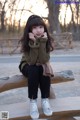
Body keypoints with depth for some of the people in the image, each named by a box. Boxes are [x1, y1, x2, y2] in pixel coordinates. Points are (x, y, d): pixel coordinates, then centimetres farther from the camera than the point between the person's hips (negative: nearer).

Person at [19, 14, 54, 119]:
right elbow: (32, 61, -31)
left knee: (44, 70, -32)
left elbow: (43, 60, -29)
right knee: (33, 70, -34)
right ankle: (33, 101, -25)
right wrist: (34, 43, -39)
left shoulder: (47, 39, -18)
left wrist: (43, 42, -36)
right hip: (27, 65, -1)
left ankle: (45, 99, -19)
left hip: (42, 66, 2)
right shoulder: (26, 40, -22)